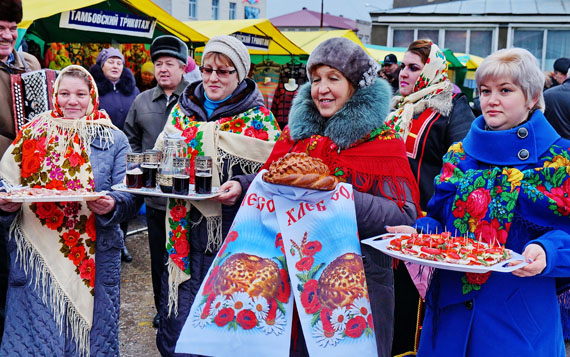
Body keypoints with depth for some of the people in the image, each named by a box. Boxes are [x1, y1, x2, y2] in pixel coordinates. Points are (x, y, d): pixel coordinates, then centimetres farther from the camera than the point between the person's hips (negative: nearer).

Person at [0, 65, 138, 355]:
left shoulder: (113, 140, 6)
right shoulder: (32, 134, 10)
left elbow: (129, 196, -1)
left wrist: (112, 205, -21)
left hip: (94, 259, -1)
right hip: (36, 257, 1)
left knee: (89, 332, 7)